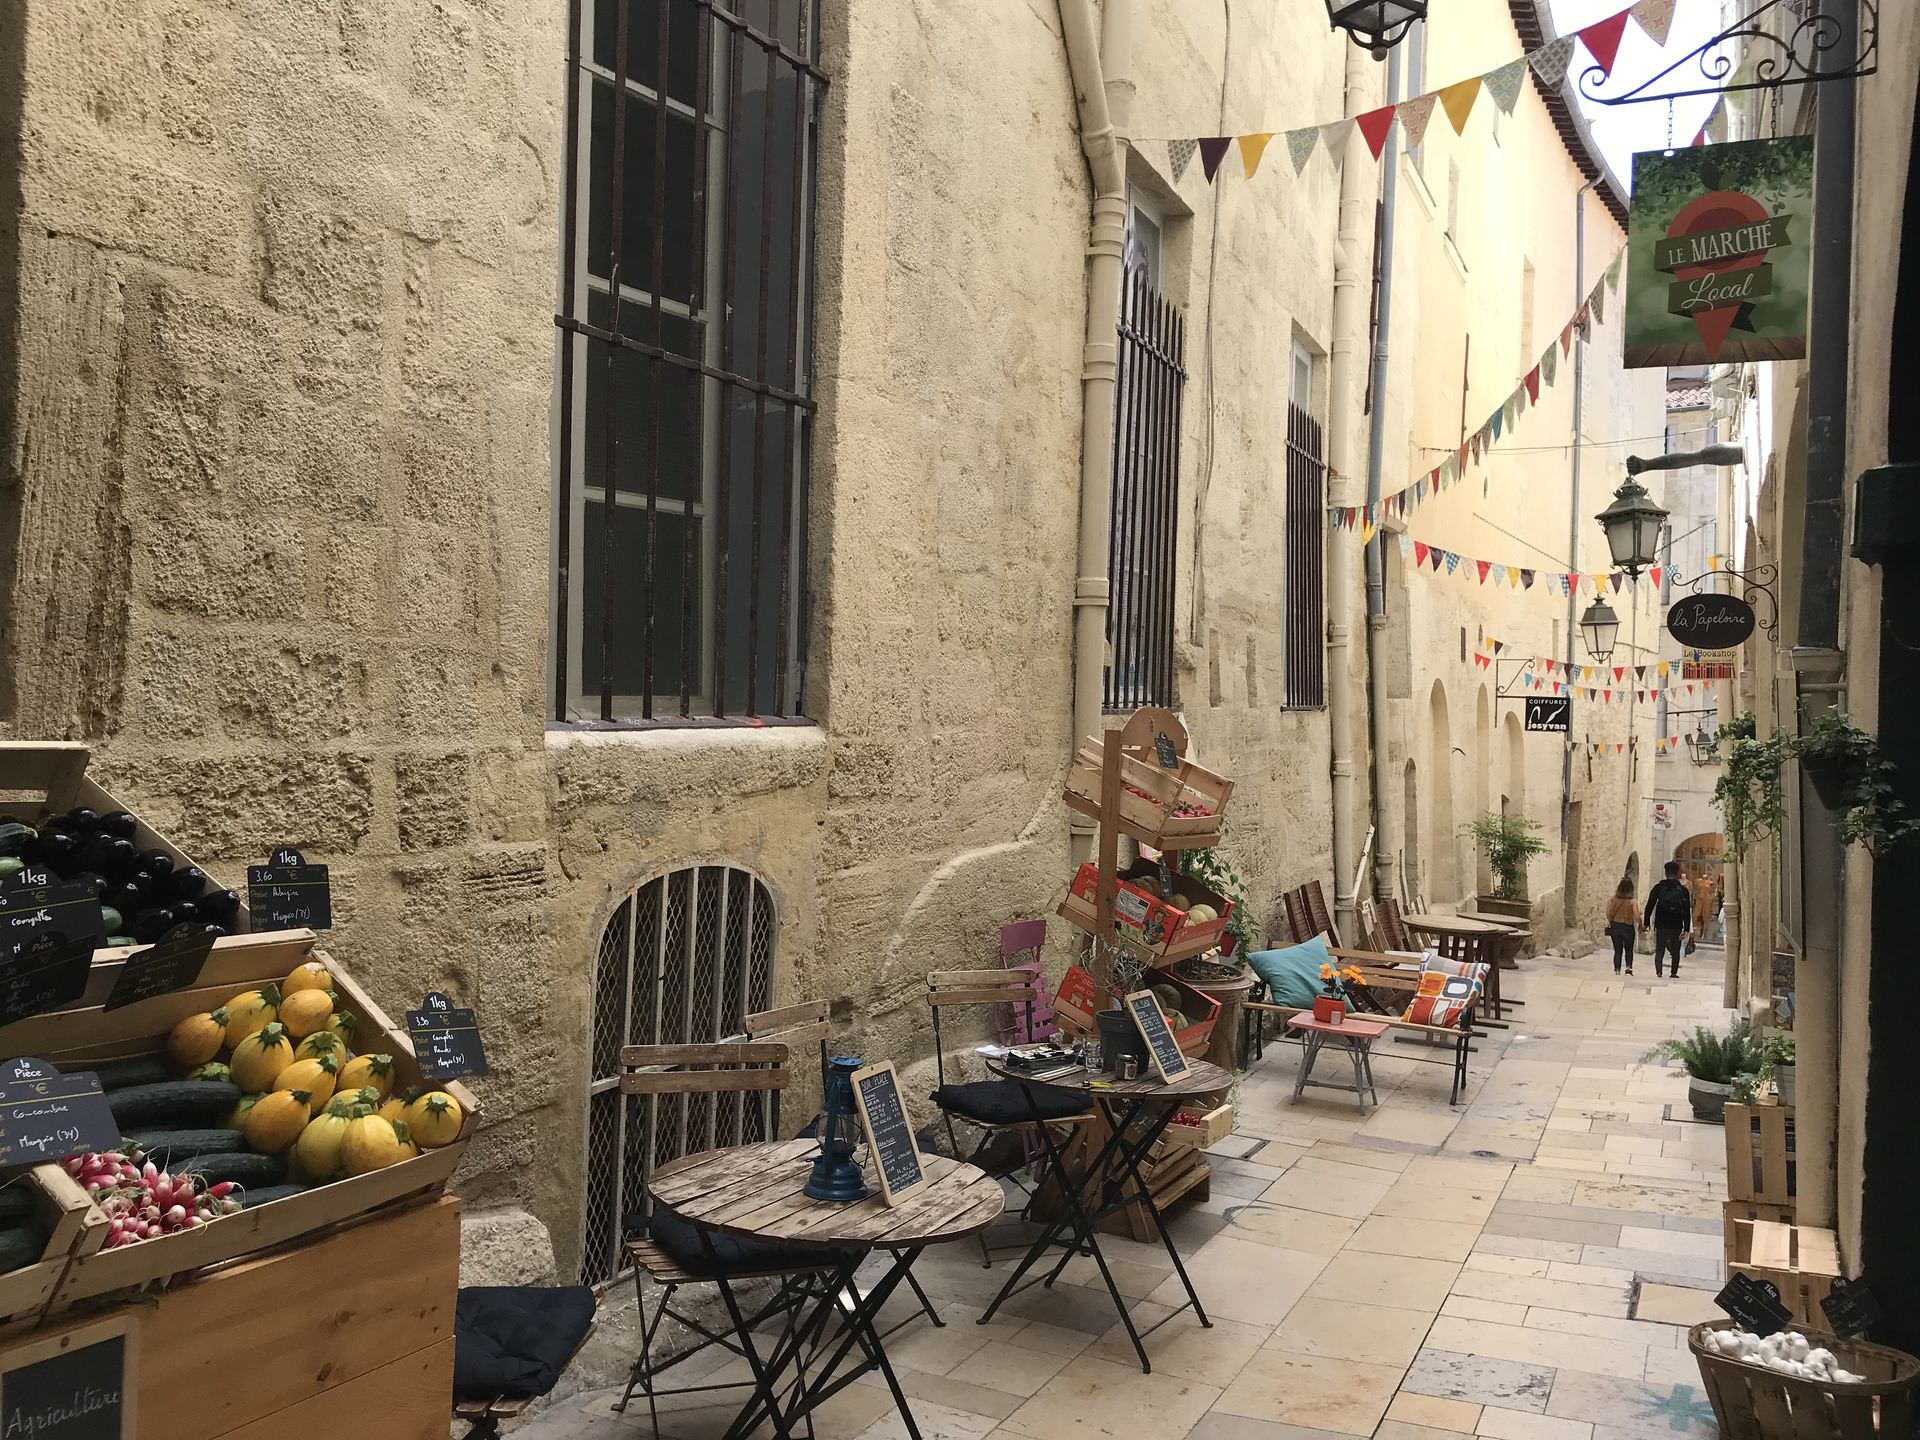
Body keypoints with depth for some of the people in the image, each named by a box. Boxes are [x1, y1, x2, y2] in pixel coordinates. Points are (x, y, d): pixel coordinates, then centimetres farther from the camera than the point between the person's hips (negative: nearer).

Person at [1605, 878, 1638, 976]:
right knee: (1629, 950, 17)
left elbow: (1609, 914, -4)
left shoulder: (1613, 900, -4)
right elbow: (1637, 915, -14)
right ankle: (1629, 967, 1)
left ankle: (1617, 970, 4)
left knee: (1617, 950, 9)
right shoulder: (1632, 901, -10)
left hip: (1615, 926, 2)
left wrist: (1610, 923, 13)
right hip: (1628, 927, -2)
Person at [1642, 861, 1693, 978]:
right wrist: (1686, 929, -3)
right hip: (1676, 926, 0)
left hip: (1660, 925, 0)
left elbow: (1649, 906, 0)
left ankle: (1658, 971, -12)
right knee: (1675, 951, 13)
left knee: (1659, 950, 5)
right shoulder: (1683, 890, 0)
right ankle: (1674, 972, 12)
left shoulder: (1658, 888, 1)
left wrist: (1646, 923, 6)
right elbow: (1687, 911, -3)